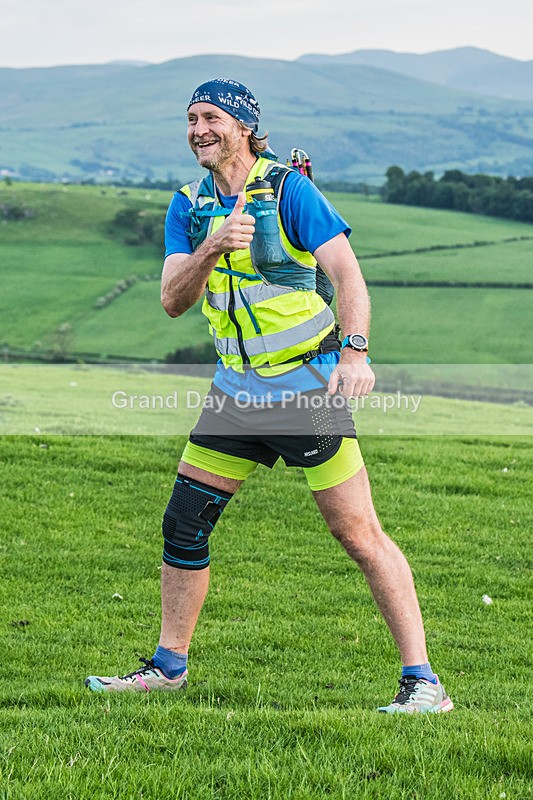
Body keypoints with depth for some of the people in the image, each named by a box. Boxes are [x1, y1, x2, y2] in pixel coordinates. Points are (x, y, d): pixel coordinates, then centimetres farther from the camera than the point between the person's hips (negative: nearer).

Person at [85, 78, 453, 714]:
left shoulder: (289, 189, -10)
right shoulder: (189, 207, 7)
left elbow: (347, 273, -17)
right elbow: (173, 300, -3)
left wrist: (354, 351, -33)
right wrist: (210, 248, -22)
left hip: (308, 383, -6)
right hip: (237, 388, 6)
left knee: (359, 535, -9)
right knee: (183, 525, 7)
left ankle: (422, 681, -7)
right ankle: (168, 666, 24)